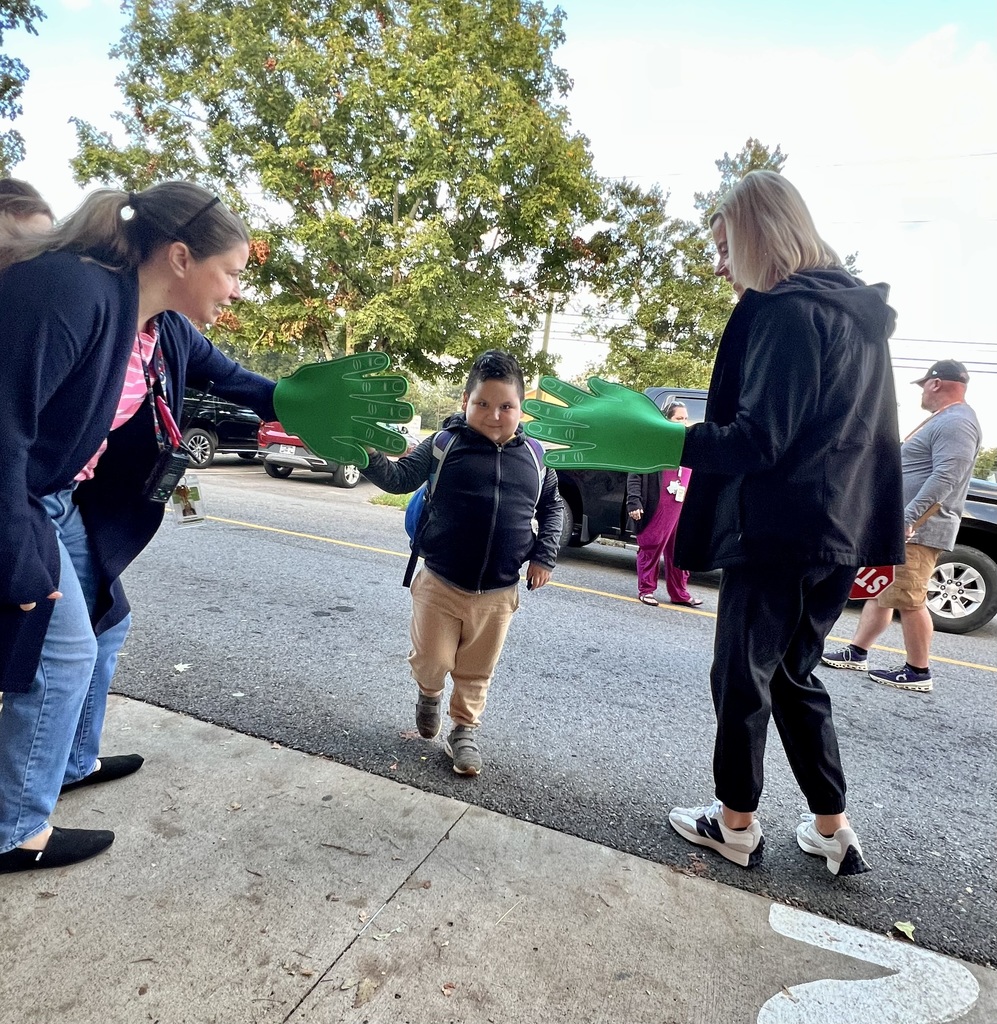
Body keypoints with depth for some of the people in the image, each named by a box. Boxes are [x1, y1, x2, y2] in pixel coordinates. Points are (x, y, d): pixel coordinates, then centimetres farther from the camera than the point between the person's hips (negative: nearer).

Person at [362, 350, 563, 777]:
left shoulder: (534, 457, 0)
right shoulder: (445, 445, -6)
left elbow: (552, 507, 14)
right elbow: (400, 478, -6)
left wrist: (544, 555, 4)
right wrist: (369, 457, -25)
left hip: (498, 594, 2)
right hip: (440, 584, -1)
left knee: (476, 672, 15)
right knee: (431, 661, 7)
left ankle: (464, 730, 38)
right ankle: (429, 695, 42)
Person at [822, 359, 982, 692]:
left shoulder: (956, 422, -14)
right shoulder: (942, 420, 21)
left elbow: (945, 478, -25)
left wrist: (907, 519, -31)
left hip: (918, 529, -11)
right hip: (901, 524, 11)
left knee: (908, 600, -8)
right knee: (878, 591, 12)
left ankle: (918, 673, 2)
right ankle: (856, 653, 19)